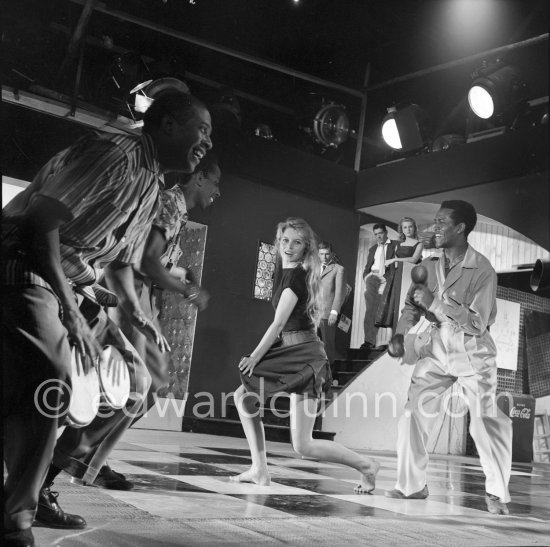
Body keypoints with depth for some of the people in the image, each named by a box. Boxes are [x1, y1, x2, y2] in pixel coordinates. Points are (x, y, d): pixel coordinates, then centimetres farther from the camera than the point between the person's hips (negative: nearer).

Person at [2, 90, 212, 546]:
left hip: (72, 284, 10)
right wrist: (68, 306, -26)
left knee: (133, 380, 7)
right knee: (49, 381, -26)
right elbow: (44, 217, -23)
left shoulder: (152, 188, 14)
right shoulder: (116, 154, -15)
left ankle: (43, 486, 13)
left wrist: (138, 315, 10)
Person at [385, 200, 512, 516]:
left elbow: (477, 323, -19)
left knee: (485, 421, -6)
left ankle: (498, 494, 11)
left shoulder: (482, 270, -15)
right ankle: (413, 485, 15)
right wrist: (400, 334, -13)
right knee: (414, 413, 0)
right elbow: (413, 306, 6)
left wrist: (435, 302, -23)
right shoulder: (429, 265, 0)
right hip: (437, 347, 5)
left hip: (472, 350, -5)